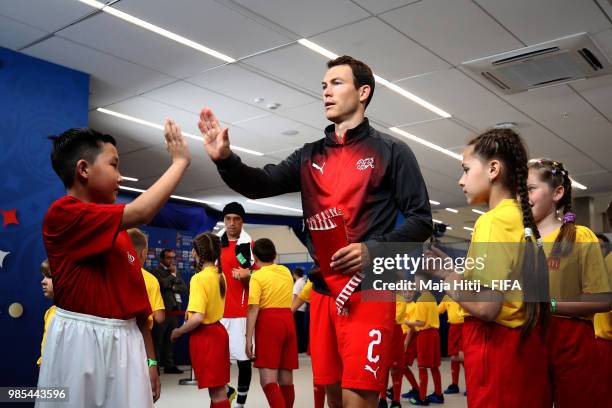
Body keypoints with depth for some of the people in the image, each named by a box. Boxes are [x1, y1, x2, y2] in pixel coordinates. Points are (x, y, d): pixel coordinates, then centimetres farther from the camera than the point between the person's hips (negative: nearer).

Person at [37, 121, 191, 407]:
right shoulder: (63, 213, -11)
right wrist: (180, 161, -11)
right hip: (83, 342, -7)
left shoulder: (120, 231, 13)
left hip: (127, 343, 7)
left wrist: (150, 359, 13)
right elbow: (139, 212, -21)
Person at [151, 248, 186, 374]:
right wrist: (172, 274, -6)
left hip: (174, 310, 6)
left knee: (170, 340, 10)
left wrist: (173, 287, -5)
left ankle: (169, 365, 16)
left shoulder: (176, 271, 20)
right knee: (158, 339, -3)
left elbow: (184, 287, 11)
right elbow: (163, 284, -18)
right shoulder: (156, 271, -1)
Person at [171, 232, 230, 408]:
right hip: (218, 330, 8)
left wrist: (178, 332, -9)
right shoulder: (220, 276, 6)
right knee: (218, 386, 15)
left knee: (215, 390, -1)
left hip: (204, 335, -8)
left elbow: (198, 318, -24)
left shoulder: (199, 278, -18)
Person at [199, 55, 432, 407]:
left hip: (368, 290, -5)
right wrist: (225, 158, -14)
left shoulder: (391, 151, 1)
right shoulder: (311, 156, 15)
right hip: (323, 290, 5)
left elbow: (421, 220, -3)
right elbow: (261, 184, 5)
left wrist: (374, 249, -19)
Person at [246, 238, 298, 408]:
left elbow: (253, 309, -13)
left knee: (268, 380, -9)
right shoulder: (286, 272, 12)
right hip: (288, 320, 6)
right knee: (286, 379, 12)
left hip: (268, 323, -6)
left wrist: (249, 338, -13)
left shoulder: (257, 276, -5)